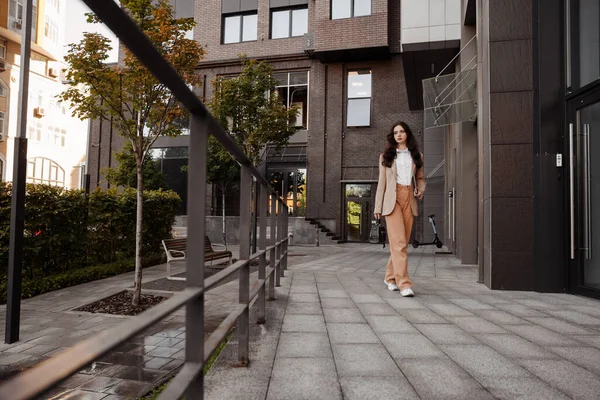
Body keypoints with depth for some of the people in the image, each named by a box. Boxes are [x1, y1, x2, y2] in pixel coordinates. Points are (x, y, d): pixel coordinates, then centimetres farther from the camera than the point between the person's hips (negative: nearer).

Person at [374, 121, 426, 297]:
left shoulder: (416, 156, 16)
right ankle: (404, 284, -14)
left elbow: (420, 178, 23)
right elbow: (382, 182, 8)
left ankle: (390, 277, 20)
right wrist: (378, 207, 4)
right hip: (392, 200, -3)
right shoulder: (386, 156, 11)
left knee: (402, 242, 4)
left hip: (409, 200, 3)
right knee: (399, 242, -13)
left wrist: (420, 190, 0)